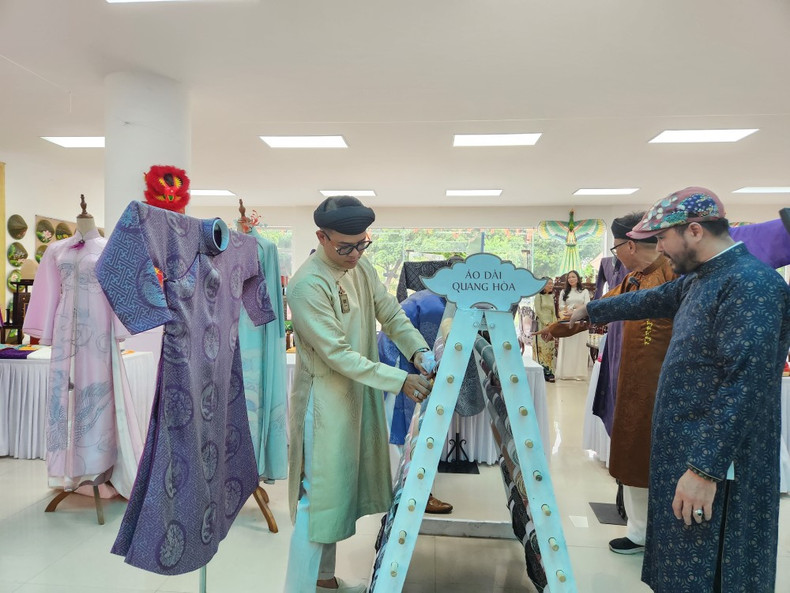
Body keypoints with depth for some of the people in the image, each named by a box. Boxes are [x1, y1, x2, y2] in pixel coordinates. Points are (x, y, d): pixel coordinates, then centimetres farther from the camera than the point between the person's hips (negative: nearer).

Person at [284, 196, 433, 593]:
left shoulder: (362, 269, 3)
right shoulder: (307, 285, -22)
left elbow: (392, 315, 3)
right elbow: (338, 355, -24)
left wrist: (418, 350, -16)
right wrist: (400, 380, -25)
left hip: (360, 394, 8)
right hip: (325, 400, -8)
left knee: (340, 490, 18)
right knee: (319, 497, 0)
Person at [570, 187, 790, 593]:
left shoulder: (752, 283, -20)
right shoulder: (701, 278, 11)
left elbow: (745, 387, -26)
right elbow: (651, 301, 29)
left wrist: (705, 469, -27)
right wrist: (591, 310, 39)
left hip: (714, 462, -9)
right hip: (686, 451, 9)